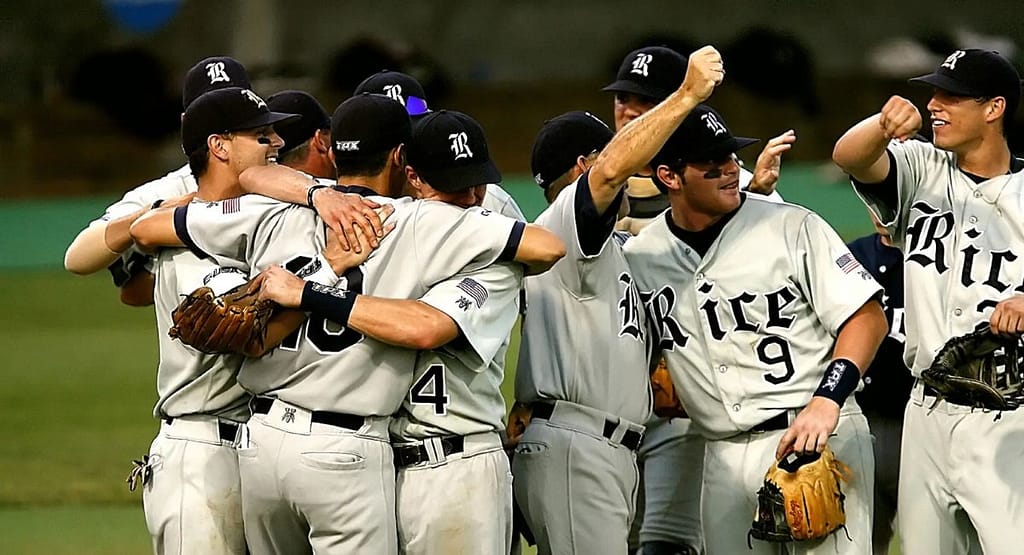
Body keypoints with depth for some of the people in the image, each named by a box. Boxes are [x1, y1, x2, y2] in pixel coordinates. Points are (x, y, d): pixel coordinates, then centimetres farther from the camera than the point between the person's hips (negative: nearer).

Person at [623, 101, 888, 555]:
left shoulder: (792, 227, -4)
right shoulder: (639, 257, 8)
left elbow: (867, 317, -6)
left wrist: (827, 399, -19)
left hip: (821, 437, -4)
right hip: (725, 460, 4)